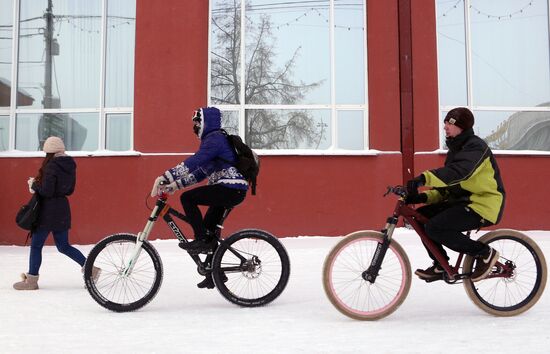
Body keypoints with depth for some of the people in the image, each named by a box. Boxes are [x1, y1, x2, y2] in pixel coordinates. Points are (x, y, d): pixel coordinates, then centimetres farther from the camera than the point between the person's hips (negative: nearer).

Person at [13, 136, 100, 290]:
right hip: (63, 209, 8)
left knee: (36, 245, 5)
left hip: (48, 211, -8)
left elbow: (46, 191, -20)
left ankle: (31, 280, 13)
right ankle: (90, 268, 9)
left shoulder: (51, 166, -17)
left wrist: (34, 184, -2)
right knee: (63, 246, 16)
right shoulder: (70, 166, 8)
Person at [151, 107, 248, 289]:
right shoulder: (211, 140, 22)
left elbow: (192, 162, -23)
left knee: (187, 198, -18)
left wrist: (165, 177, -26)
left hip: (231, 189, -10)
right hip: (231, 190, 10)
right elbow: (199, 173, 21)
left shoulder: (215, 139, -10)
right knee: (209, 230, 12)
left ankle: (201, 239, -12)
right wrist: (174, 185, 12)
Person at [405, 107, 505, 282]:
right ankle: (441, 265, 10)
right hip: (463, 201, 9)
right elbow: (447, 184, 13)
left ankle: (485, 253, -7)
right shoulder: (455, 148, 16)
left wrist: (424, 178, -47)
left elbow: (458, 172, -35)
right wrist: (422, 197, -5)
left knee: (434, 228, -23)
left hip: (483, 205, -9)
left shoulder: (475, 146, -14)